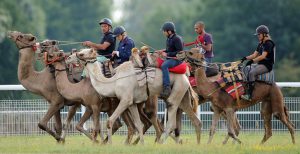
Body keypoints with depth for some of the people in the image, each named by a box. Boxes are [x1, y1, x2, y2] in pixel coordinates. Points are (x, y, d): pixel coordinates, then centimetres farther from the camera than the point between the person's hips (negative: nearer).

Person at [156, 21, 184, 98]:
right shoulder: (169, 39, 15)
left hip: (176, 59, -11)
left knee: (164, 66, -35)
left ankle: (167, 88, -41)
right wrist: (162, 51, 7)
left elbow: (180, 52, -19)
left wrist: (167, 54, -19)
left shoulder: (177, 39, -14)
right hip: (169, 58, 11)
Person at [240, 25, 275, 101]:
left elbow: (263, 56, -21)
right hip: (260, 64, 10)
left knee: (252, 72, -31)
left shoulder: (268, 44, -12)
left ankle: (249, 95, -37)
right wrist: (245, 58, -1)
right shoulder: (260, 44, 18)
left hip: (267, 66, -10)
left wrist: (252, 61, -27)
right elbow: (255, 55, 16)